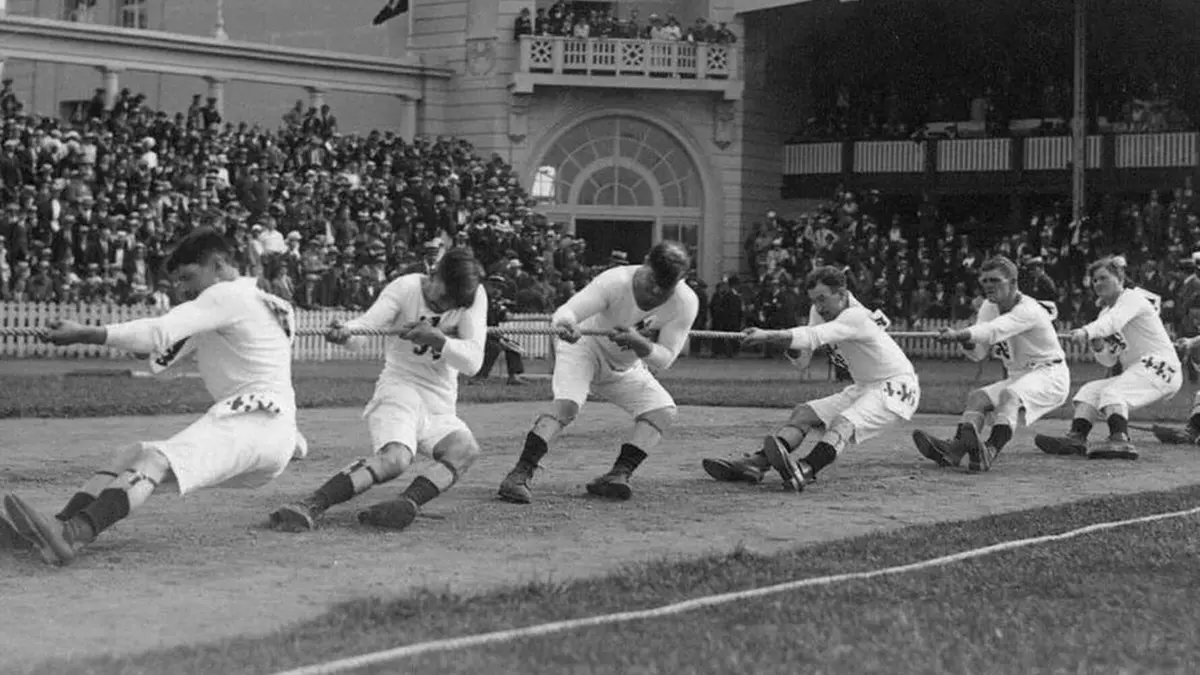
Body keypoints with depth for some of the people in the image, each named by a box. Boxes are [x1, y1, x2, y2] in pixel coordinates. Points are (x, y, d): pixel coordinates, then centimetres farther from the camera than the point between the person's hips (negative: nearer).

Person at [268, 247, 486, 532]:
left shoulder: (474, 296, -3)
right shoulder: (405, 288, -6)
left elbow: (473, 361, -12)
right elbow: (364, 326, -21)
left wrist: (437, 339, -30)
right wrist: (344, 332, -45)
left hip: (441, 409, 4)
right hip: (398, 389, -3)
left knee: (466, 448, -29)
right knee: (395, 457, -33)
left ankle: (408, 502, -45)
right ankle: (310, 507, -42)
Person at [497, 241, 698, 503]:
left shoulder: (686, 303, -22)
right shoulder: (615, 282, -32)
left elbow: (665, 358, -22)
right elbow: (567, 311, -41)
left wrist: (638, 342, -43)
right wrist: (564, 324, -66)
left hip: (626, 368, 5)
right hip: (584, 346, -5)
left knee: (664, 411, -15)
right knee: (567, 405, -30)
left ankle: (618, 475, -17)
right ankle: (519, 476, -31)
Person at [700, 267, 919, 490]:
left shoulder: (856, 316, -23)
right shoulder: (820, 313, 3)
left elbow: (814, 337, -37)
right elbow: (802, 361, 4)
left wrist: (768, 335, -44)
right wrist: (784, 344, -17)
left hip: (897, 389, -9)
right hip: (863, 388, 9)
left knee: (844, 422, -32)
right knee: (804, 413, -7)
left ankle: (805, 470, -56)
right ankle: (755, 463, -22)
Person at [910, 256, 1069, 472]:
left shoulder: (1028, 310, -21)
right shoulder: (989, 308, 5)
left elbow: (995, 330, -38)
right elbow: (978, 354, 3)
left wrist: (958, 334, -50)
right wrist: (966, 341, -20)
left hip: (1050, 376, -8)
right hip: (1017, 377, 8)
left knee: (1010, 395, -34)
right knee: (977, 397, -12)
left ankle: (991, 450, -52)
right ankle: (956, 448, -32)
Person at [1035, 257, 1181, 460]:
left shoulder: (1132, 298, -5)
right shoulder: (1105, 312, 20)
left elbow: (1114, 320, -29)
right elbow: (1109, 361, 17)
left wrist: (1087, 331, -46)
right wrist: (1097, 346, -5)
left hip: (1161, 366, -9)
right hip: (1136, 372, 9)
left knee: (1113, 392, -29)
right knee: (1090, 390, -2)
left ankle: (1120, 441, -50)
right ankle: (1076, 438, -21)